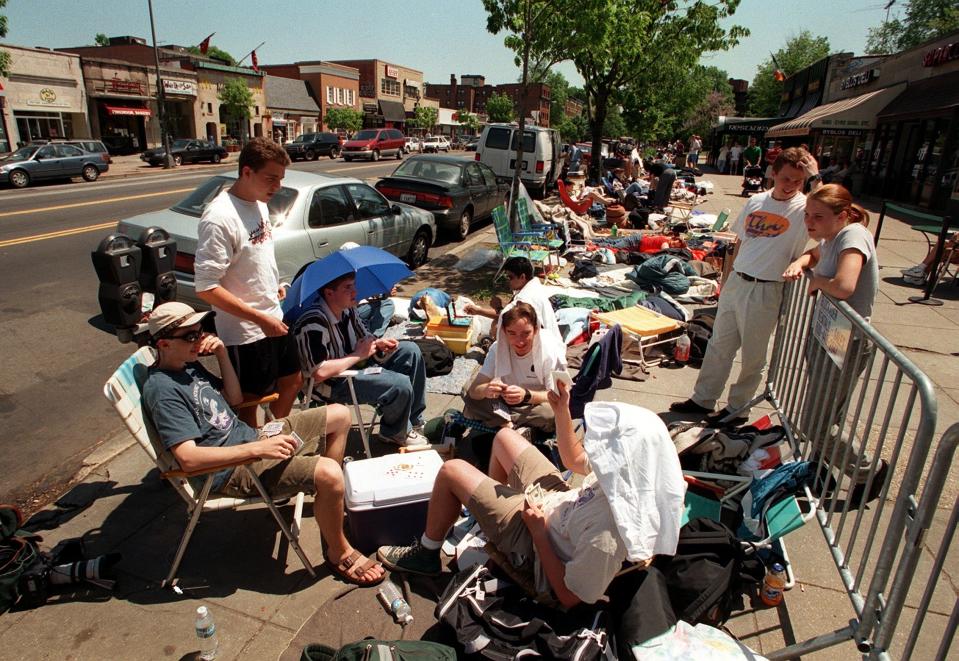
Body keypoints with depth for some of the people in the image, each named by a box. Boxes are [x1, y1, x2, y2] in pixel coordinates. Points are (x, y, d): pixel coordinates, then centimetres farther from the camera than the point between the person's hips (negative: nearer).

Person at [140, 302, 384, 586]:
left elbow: (235, 399, 15)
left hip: (250, 437, 10)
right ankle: (340, 553, -5)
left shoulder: (189, 365, 8)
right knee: (328, 473, -30)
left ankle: (329, 502, 21)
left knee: (339, 415, 10)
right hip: (232, 469, -10)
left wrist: (222, 354, 1)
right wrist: (258, 448, -31)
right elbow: (188, 458, -28)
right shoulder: (162, 389, -20)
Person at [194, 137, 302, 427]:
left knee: (292, 382, 23)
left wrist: (274, 286, 8)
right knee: (248, 403, 9)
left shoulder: (259, 203, 4)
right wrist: (260, 318, -24)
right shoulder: (219, 218, -23)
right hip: (245, 333, -9)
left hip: (273, 320, 9)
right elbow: (206, 287, -25)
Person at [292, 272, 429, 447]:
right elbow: (320, 373, -32)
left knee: (411, 350, 3)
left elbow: (364, 337, 18)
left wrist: (379, 343, -6)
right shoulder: (313, 323, -26)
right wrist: (358, 355, -21)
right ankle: (395, 433, 10)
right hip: (330, 385, -10)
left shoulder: (347, 310, 1)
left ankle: (414, 421, 10)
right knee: (400, 385, -24)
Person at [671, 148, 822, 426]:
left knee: (753, 356, 9)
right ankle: (703, 399, 29)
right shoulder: (756, 201, 7)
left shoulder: (805, 209, -9)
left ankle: (737, 409, 25)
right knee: (719, 345, 15)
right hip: (735, 283, 5)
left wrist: (816, 180, -25)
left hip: (766, 291, -5)